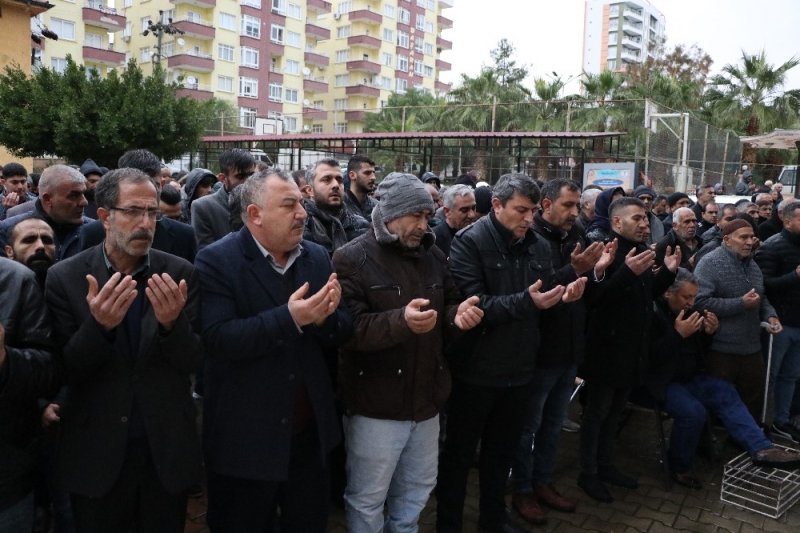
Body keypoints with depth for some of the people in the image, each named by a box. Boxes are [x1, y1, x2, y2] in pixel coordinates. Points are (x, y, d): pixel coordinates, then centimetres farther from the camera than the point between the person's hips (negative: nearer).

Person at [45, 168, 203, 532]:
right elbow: (65, 372, -9)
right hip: (96, 452, -1)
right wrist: (99, 326, -28)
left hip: (167, 449, 1)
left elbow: (193, 362, -7)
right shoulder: (65, 277, -9)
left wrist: (173, 323, -28)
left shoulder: (179, 274, -7)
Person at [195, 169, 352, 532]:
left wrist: (326, 316, -20)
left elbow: (341, 334, 3)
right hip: (245, 438, -4)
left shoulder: (318, 257, 3)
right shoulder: (217, 261, -13)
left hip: (310, 434, 5)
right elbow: (217, 338, -23)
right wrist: (290, 318, -32)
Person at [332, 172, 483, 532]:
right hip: (376, 405, -6)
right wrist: (401, 321, -38)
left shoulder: (432, 256, 7)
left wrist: (457, 314, -8)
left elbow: (446, 308, 17)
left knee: (417, 491, 23)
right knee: (367, 500, 12)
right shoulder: (352, 259, -13)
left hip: (425, 399, 6)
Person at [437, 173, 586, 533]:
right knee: (459, 453, 10)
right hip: (476, 370, -6)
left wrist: (564, 296, -8)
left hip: (519, 368, 6)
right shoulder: (469, 242, -15)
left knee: (503, 451, 21)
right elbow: (472, 304, -24)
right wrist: (525, 301, -32)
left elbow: (545, 298, 14)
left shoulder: (538, 245, 6)